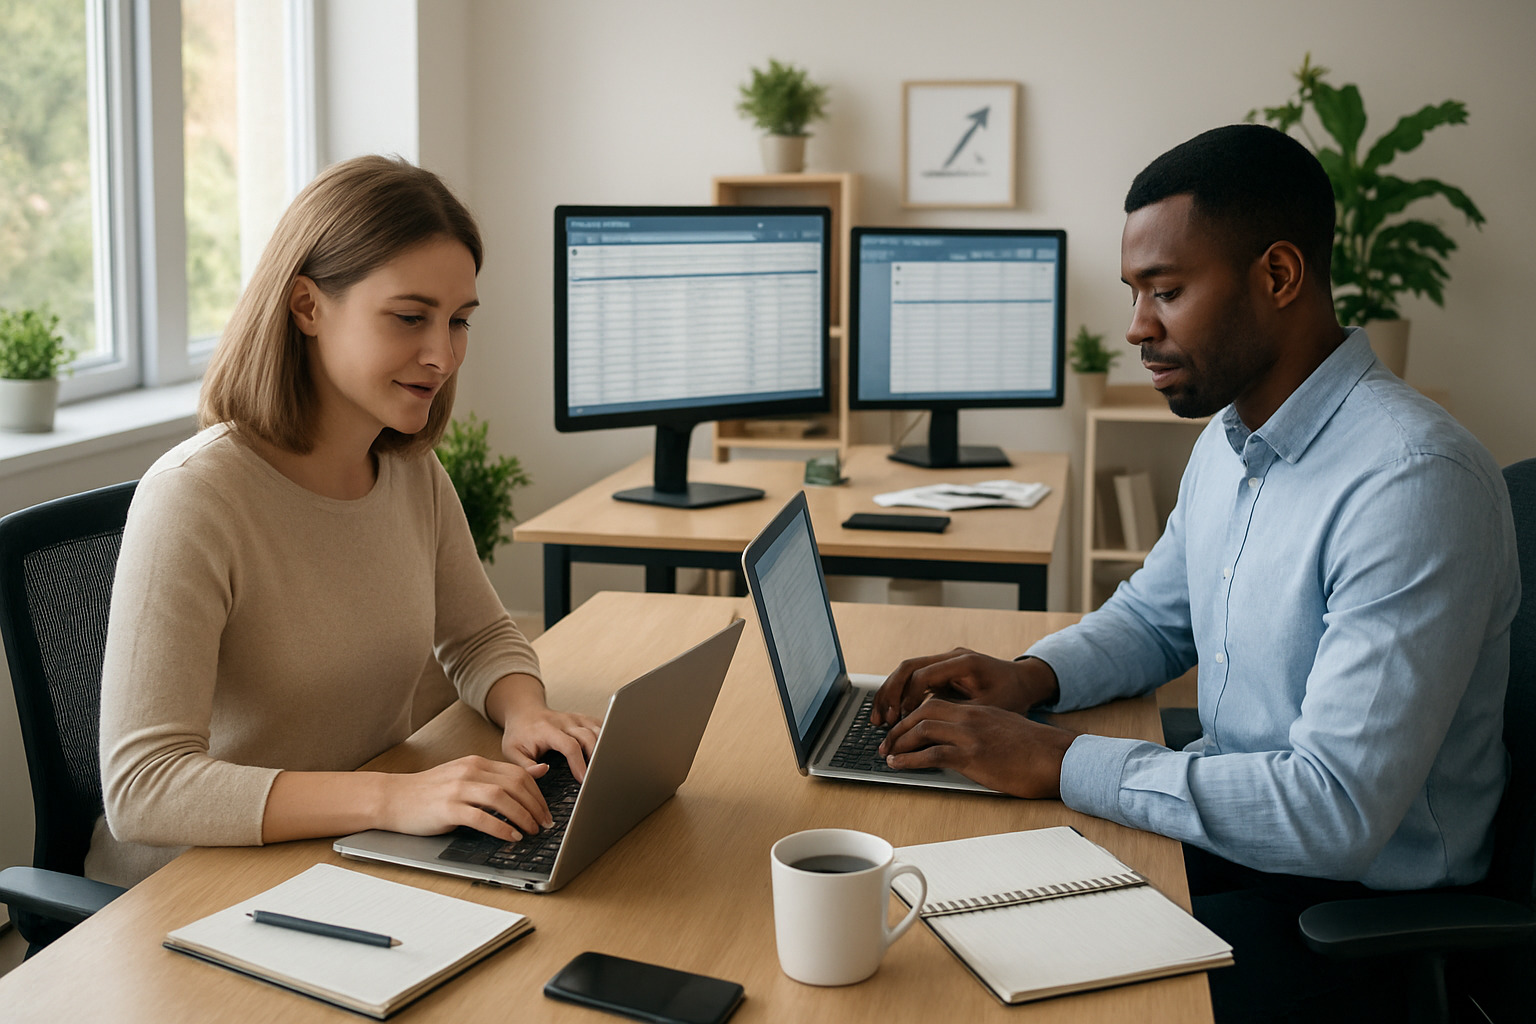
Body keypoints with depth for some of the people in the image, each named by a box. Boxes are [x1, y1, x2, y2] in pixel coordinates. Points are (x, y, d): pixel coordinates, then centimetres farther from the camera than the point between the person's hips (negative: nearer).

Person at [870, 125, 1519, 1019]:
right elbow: (1153, 619, 19)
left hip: (1354, 902, -8)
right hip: (1232, 828, 8)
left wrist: (1057, 761, -26)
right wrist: (1029, 677, -2)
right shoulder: (1229, 436, 4)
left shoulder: (1414, 483, -27)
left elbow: (1337, 811, -30)